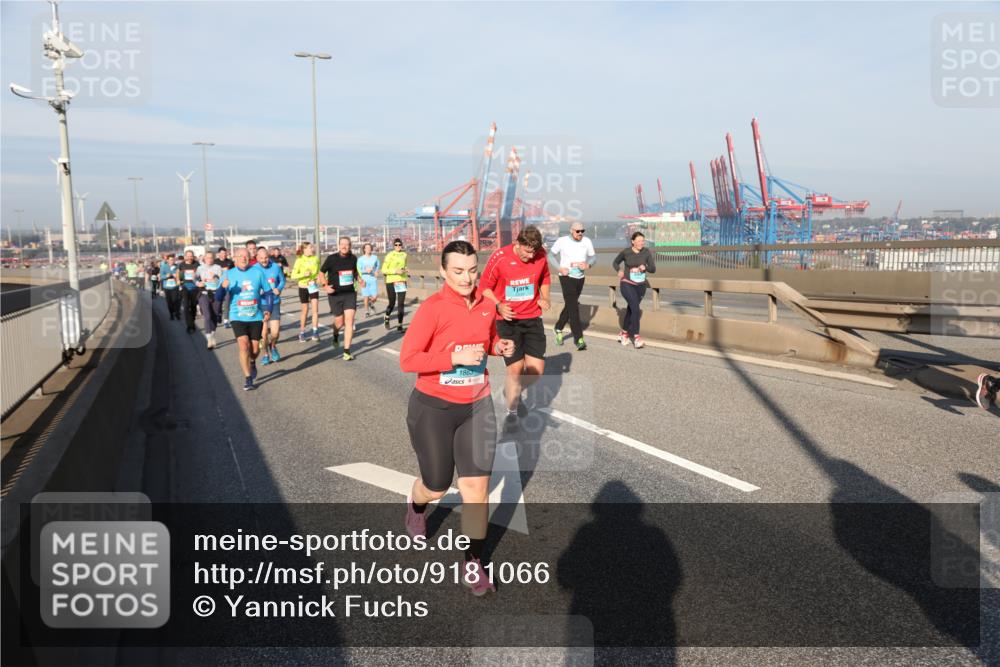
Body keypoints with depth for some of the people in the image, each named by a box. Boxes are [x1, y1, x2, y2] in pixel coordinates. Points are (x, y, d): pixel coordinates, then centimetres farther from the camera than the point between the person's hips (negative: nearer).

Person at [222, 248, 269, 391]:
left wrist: (268, 310, 0)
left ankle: (252, 363, 41)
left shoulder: (258, 272, 1)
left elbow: (267, 292, 9)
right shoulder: (229, 274, 0)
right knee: (244, 346, -15)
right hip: (238, 317, -1)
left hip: (256, 316, 1)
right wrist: (223, 287, -23)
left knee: (255, 349, 6)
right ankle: (248, 378, -2)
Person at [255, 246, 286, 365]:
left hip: (275, 303, 1)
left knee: (275, 332, -4)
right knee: (264, 332, 2)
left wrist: (279, 289, -9)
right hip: (261, 304, -1)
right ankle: (265, 354, 25)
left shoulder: (276, 267, -2)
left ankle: (273, 346, 30)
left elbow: (282, 280, 10)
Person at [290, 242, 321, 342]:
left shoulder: (316, 258, -3)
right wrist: (304, 274, -26)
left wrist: (319, 277, -7)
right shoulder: (299, 260, -11)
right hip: (303, 288, -2)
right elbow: (293, 276, -12)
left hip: (314, 286, 2)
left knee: (315, 309, -8)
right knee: (305, 310, 7)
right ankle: (302, 333, 22)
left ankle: (315, 332, -2)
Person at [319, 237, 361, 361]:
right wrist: (325, 285, -14)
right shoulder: (331, 259, -9)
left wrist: (359, 279, -1)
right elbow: (321, 272, 2)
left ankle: (347, 351, -3)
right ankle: (336, 334, 45)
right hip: (335, 294, -2)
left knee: (349, 321, -8)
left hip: (350, 293, 2)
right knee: (339, 321, 6)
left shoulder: (353, 258, 0)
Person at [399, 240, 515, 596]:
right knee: (436, 486, 12)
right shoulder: (432, 308, -18)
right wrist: (456, 357, -27)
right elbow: (407, 360, -19)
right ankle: (416, 505, 50)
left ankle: (473, 564, 17)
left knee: (477, 485, 0)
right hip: (433, 407, -4)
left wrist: (501, 347, -5)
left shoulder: (487, 305, -1)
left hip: (477, 406, 4)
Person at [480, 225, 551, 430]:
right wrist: (499, 305, -20)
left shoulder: (541, 255, -5)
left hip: (532, 319, 4)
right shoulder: (499, 258, -15)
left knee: (537, 370, 0)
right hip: (508, 320, -3)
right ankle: (512, 412, 18)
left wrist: (544, 298, -2)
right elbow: (485, 287, -4)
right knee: (515, 369, -5)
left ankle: (512, 392, 32)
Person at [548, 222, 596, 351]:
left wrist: (588, 264, -13)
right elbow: (551, 254, 1)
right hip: (566, 277, -5)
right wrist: (560, 268, -13)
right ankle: (579, 339, -16)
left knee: (570, 305, 18)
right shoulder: (562, 241, -9)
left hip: (580, 278, 5)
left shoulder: (587, 241, -1)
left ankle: (558, 328, 41)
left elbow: (593, 256, 9)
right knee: (573, 307, -13)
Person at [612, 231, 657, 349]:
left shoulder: (646, 252, -4)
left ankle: (624, 333, 34)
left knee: (631, 310, 14)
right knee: (635, 308, -20)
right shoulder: (625, 252, -7)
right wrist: (619, 270, -9)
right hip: (627, 284, -3)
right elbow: (615, 263, 10)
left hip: (640, 286, 3)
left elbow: (653, 269, -1)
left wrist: (645, 268, -22)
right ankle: (636, 337, -15)